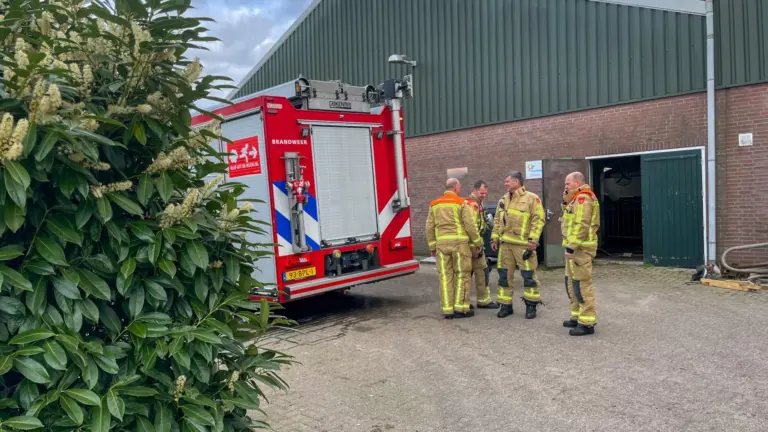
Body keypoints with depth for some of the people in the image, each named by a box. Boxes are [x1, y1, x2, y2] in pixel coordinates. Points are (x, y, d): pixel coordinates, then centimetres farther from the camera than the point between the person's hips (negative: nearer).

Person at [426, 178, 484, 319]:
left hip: (441, 244, 4)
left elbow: (429, 227, 8)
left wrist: (432, 246, 13)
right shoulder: (461, 203, -3)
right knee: (462, 275, 4)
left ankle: (447, 310, 6)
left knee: (445, 277, 6)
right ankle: (460, 308, 3)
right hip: (459, 242, -4)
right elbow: (470, 225, -6)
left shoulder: (434, 204, 11)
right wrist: (478, 242, 4)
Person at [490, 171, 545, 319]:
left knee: (528, 275, 0)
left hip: (523, 244, -6)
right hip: (505, 244, 6)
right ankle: (505, 305, 18)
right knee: (504, 275, 8)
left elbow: (538, 219, -9)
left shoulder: (531, 198, -4)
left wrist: (533, 240, -15)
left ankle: (531, 305, 13)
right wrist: (495, 238, 11)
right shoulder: (503, 200, 16)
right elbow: (497, 220, 19)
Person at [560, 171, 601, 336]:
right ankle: (577, 316, 25)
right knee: (571, 282, 16)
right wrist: (566, 199, 8)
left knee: (582, 284, -9)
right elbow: (571, 219, 19)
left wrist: (571, 247, -23)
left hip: (580, 248, -11)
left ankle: (587, 323, -5)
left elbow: (581, 225, -22)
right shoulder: (577, 198, 19)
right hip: (574, 247, 11)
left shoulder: (583, 198, -15)